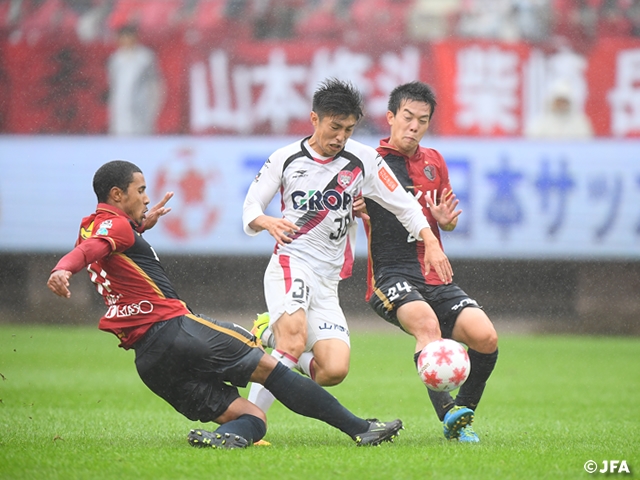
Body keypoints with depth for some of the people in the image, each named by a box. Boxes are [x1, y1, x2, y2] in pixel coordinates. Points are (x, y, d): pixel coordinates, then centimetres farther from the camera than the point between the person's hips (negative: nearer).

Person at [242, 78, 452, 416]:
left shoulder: (363, 160, 4)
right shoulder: (285, 159, 2)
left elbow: (403, 204, 7)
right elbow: (250, 207, 5)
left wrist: (430, 241, -8)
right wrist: (267, 223, -19)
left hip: (328, 279, 3)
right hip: (290, 264, -3)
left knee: (334, 370, -13)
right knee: (295, 340, -31)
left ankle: (273, 334, 11)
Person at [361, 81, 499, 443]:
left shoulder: (434, 162, 17)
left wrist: (445, 220, 4)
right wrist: (354, 212, -19)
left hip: (435, 278, 5)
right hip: (390, 275, -5)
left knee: (485, 337, -16)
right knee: (427, 322, -36)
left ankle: (463, 416, 5)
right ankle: (448, 412, -43)